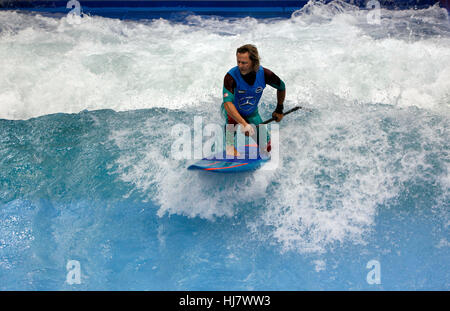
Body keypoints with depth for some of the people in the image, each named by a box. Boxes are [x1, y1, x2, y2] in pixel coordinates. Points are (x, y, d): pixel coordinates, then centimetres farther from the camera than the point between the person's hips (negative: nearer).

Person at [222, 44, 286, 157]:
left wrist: (279, 109, 6)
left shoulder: (264, 74, -24)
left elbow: (281, 87, -3)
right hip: (232, 110, -2)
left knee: (266, 146, -1)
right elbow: (227, 103, -43)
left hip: (252, 113, 2)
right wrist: (244, 124, -54)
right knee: (231, 120, -37)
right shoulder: (231, 76, -33)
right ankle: (230, 147, -19)